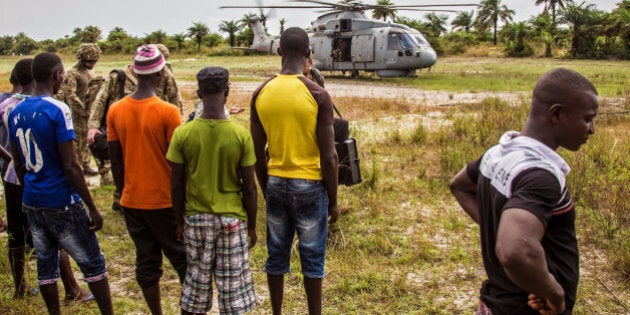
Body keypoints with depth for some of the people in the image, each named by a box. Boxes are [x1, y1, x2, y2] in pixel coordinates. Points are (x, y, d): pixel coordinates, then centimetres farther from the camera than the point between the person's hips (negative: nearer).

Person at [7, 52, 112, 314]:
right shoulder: (58, 110, -17)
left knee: (46, 263, 15)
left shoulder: (16, 113, 4)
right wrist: (92, 208, -14)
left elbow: (18, 165, 12)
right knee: (93, 263, 5)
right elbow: (71, 166, -19)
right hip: (63, 203, -7)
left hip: (32, 202, 7)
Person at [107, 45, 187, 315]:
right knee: (182, 259, 11)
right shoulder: (168, 112, -15)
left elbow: (116, 161, 4)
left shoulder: (115, 111, -1)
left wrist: (123, 194, 16)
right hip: (165, 201, -4)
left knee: (146, 261, 13)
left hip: (132, 200, 4)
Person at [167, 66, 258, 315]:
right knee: (233, 283, 10)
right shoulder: (241, 135, -12)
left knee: (197, 279, 16)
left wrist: (179, 221, 10)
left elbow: (177, 185, -3)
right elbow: (249, 187, -7)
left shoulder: (182, 133, -9)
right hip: (232, 218, -1)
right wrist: (252, 225, 5)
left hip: (196, 218, 2)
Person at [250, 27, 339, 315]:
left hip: (276, 183, 4)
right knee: (312, 257, 9)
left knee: (276, 255, 15)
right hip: (309, 185, -3)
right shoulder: (317, 94, -12)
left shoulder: (261, 93, -1)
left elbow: (257, 152, 4)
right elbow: (329, 156, -12)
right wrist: (333, 200, -1)